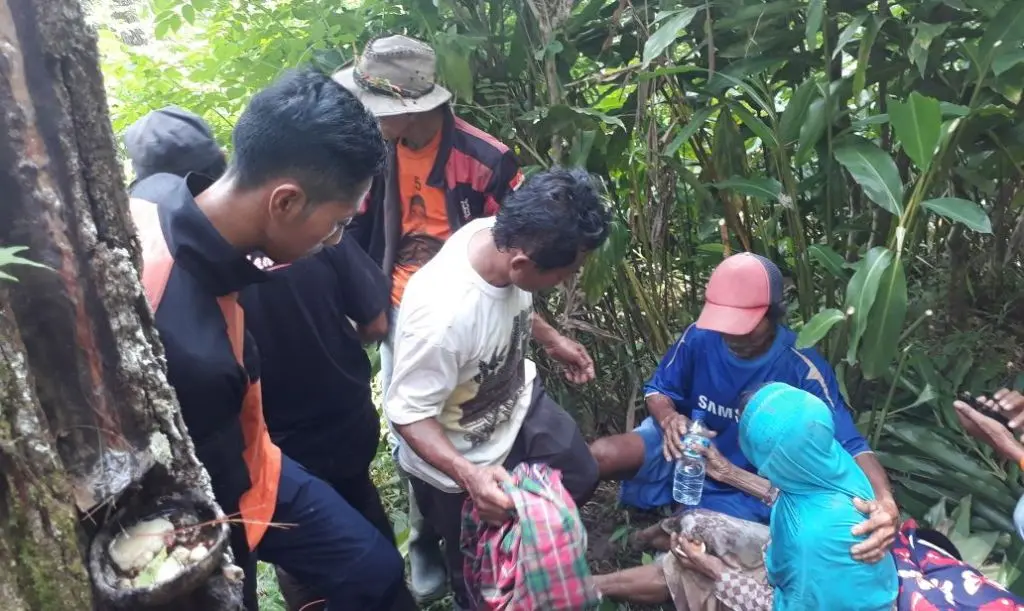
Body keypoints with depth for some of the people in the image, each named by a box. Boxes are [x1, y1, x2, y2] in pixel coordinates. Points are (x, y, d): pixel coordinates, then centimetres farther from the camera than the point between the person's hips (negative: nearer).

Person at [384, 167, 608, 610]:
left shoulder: (502, 235, -22)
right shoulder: (442, 315, -44)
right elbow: (408, 415, -29)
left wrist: (550, 339, 7)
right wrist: (468, 474, -42)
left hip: (517, 400, 6)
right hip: (457, 460, -6)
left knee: (580, 477, 22)